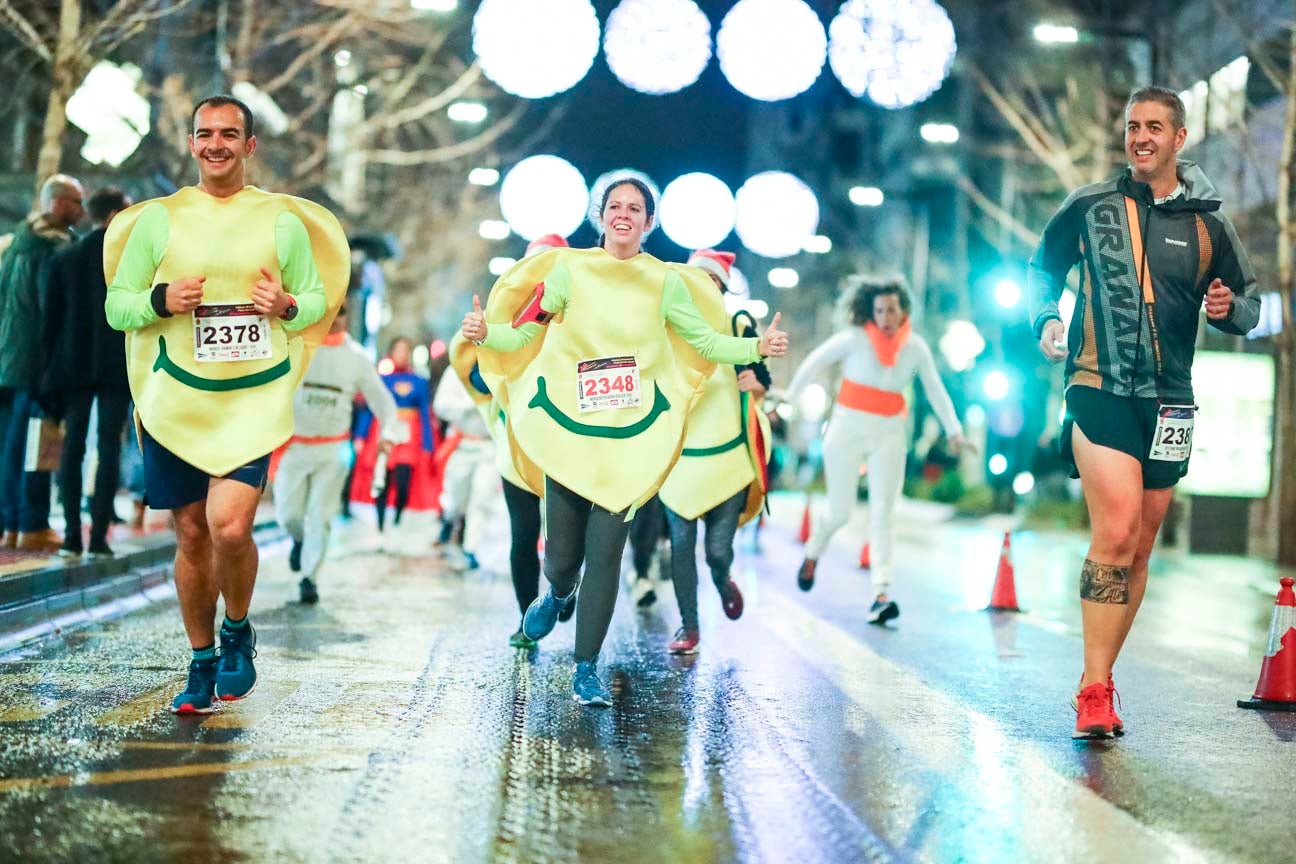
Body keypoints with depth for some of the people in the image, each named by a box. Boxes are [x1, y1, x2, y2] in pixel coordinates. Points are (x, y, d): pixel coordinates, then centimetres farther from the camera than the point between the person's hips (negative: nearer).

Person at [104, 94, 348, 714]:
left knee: (230, 528, -18)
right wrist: (162, 300, -12)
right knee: (192, 535, 8)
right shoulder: (157, 219, 7)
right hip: (175, 401, 2)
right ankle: (202, 665, 25)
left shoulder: (283, 220, 6)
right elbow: (117, 306, 9)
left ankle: (238, 633, 11)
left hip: (254, 400, -2)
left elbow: (318, 300, 12)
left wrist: (287, 306, -11)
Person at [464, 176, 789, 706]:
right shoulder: (569, 270, 1)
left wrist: (758, 348, -6)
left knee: (605, 552, -5)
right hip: (568, 428, 0)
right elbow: (522, 333, 1)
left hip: (632, 435, 0)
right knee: (562, 553, 2)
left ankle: (587, 668, 8)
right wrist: (483, 333, -18)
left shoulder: (667, 283, 4)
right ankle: (557, 595, 41)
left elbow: (707, 344, 8)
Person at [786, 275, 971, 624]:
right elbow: (814, 363, 1)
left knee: (883, 512, -8)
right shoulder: (854, 339, -10)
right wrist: (789, 398, 6)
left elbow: (936, 391, 5)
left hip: (889, 434, 2)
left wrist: (954, 431, -3)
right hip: (848, 429, -2)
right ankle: (812, 554, 35)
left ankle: (881, 595, -14)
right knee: (840, 511, 2)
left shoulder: (916, 347, -1)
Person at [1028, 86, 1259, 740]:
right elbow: (1043, 270, 17)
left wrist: (1229, 308, -7)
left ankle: (1099, 681, 21)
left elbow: (1248, 303, 16)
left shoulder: (1208, 224, 9)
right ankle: (1095, 690, -14)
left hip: (1168, 403, 4)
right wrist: (1046, 319, -1)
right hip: (1099, 391, -4)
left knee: (1139, 547, 9)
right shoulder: (1089, 208, 4)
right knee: (1117, 532, -19)